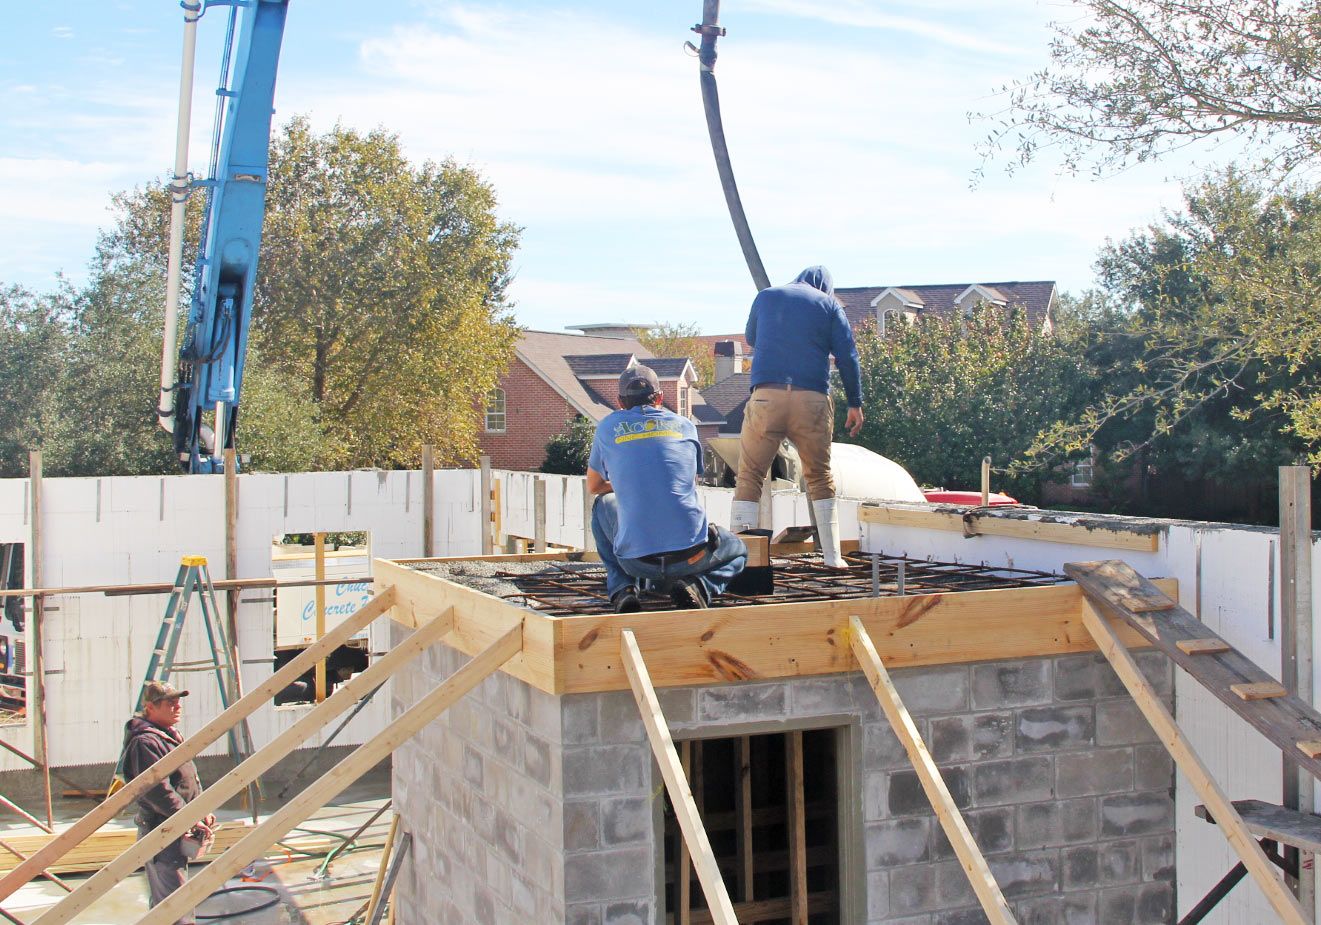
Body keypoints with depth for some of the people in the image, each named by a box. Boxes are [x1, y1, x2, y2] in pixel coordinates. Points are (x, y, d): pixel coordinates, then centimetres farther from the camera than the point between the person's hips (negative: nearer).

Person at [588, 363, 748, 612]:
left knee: (604, 504, 29)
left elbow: (593, 486, 24)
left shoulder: (609, 426, 9)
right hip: (691, 554, 0)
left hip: (636, 560, 0)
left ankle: (621, 588, 13)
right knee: (738, 553, 32)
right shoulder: (684, 425, 11)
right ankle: (699, 585, -1)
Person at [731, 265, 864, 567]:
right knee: (820, 477, 13)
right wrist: (855, 404, 12)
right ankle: (833, 556, 12)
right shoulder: (829, 305, 14)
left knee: (750, 476, 2)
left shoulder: (765, 296, 20)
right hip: (813, 398, 0)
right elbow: (847, 357, 7)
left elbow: (750, 339, 35)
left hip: (766, 395, 0)